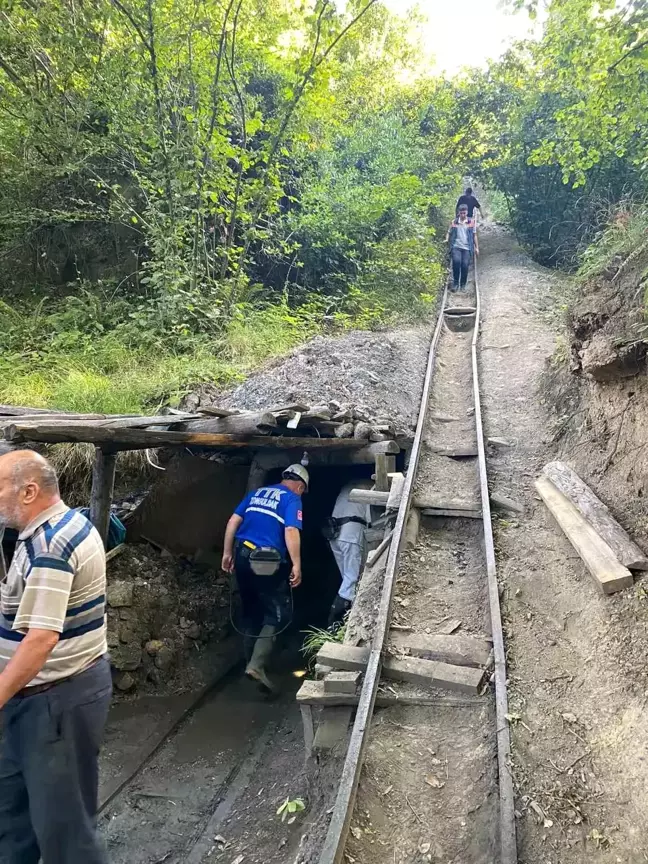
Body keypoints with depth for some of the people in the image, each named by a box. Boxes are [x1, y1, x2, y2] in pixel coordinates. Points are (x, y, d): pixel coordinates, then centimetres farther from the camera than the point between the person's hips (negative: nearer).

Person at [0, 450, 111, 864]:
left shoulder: (46, 545, -25)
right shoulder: (72, 522, 6)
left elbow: (42, 638, -30)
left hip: (58, 697, -10)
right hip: (65, 684, 10)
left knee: (62, 817, 6)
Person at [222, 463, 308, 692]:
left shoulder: (257, 493, 17)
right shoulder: (292, 499, -2)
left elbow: (233, 521, 12)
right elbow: (291, 532, -16)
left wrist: (227, 553, 15)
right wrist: (297, 565, -16)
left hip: (242, 555, 7)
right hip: (267, 561, -7)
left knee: (251, 611, 20)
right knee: (277, 613, 3)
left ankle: (251, 661, 30)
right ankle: (257, 665, -8)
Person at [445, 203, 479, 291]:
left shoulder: (471, 222, 9)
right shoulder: (454, 222, 9)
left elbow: (474, 235, 14)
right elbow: (449, 233, 17)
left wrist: (476, 247, 11)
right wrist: (447, 239, -4)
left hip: (467, 248, 1)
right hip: (456, 247, -1)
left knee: (465, 265, -9)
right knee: (456, 261, -25)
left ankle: (463, 285, 7)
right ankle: (455, 283, -11)